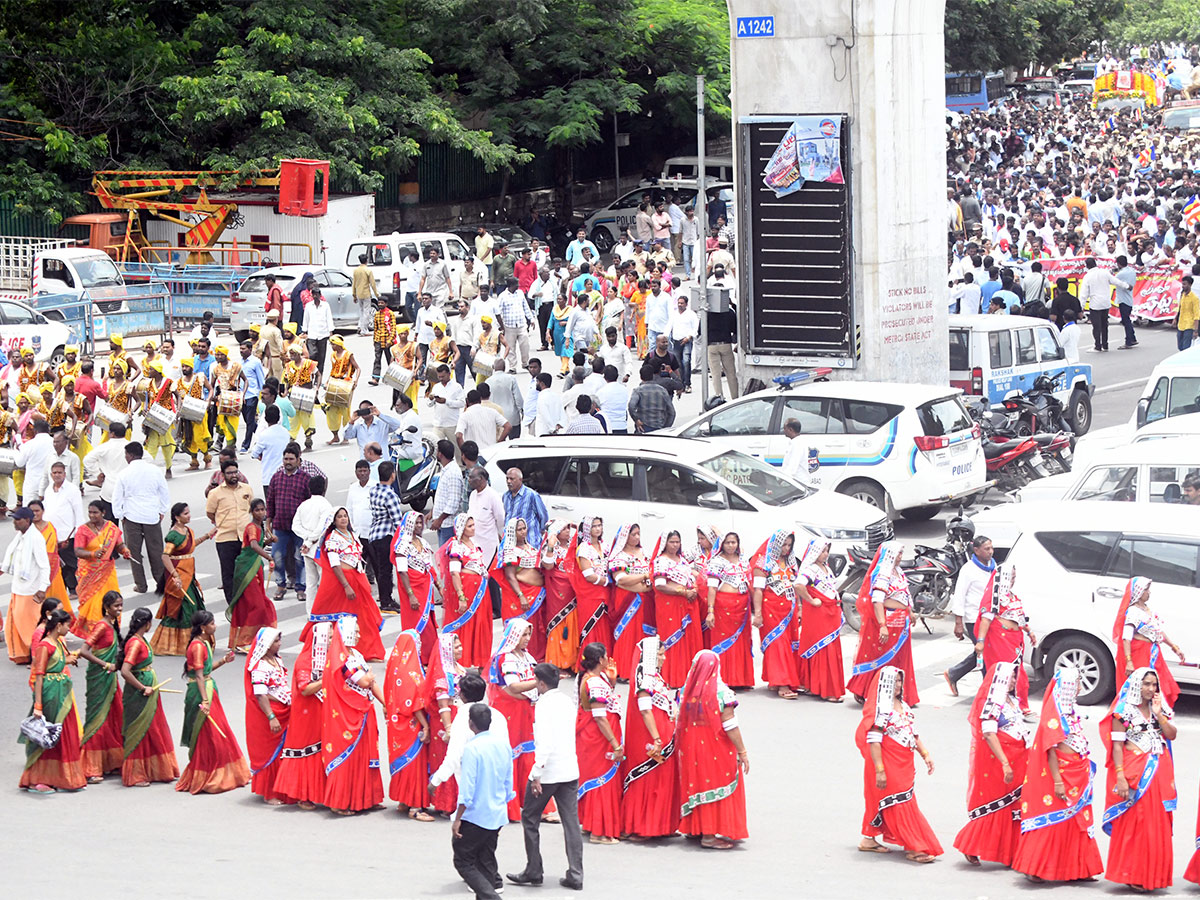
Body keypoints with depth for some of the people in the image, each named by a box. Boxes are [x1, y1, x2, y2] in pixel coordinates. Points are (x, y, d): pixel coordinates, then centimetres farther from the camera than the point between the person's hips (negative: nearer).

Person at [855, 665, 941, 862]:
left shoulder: (902, 706, 11)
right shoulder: (880, 709, -16)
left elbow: (913, 733, 18)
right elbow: (873, 741, -20)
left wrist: (925, 754, 11)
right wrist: (879, 770, -24)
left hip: (903, 765, 8)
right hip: (888, 764, -8)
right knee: (900, 804, -5)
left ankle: (868, 839, 25)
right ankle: (912, 848, -3)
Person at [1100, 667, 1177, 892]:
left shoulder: (1160, 708, 12)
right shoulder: (1124, 710, -4)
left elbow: (1172, 735, 2)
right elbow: (1117, 745, -9)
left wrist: (1158, 714, -9)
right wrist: (1120, 777, -17)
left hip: (1159, 772, 5)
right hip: (1134, 772, -5)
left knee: (1157, 825, 6)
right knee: (1133, 824, -4)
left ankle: (1152, 873, 15)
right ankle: (1131, 875, 3)